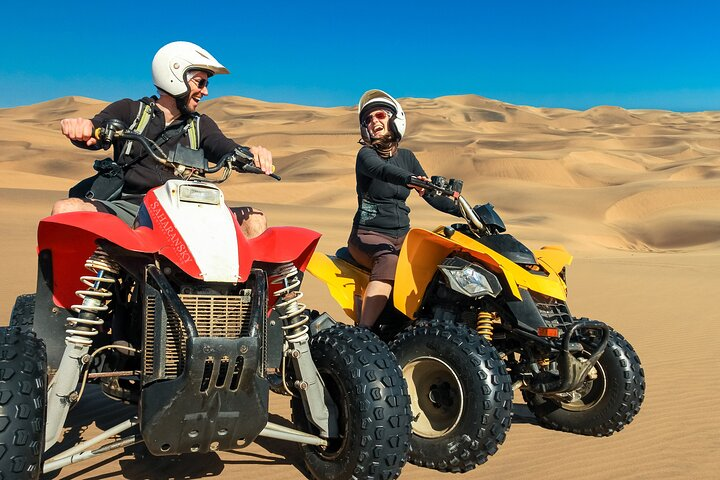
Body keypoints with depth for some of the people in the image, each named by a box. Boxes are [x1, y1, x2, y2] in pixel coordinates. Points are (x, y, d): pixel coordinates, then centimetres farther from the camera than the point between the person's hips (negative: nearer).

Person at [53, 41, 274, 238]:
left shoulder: (201, 126, 21)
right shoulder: (129, 110, 13)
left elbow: (226, 148, 2)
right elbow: (96, 129, -4)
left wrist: (250, 154, -23)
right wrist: (82, 127, -31)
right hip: (127, 208, -2)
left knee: (254, 220, -17)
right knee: (65, 209, -29)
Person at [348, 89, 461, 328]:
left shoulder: (406, 157, 14)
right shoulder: (366, 153, -4)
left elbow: (430, 194, 13)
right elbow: (381, 170, -28)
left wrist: (464, 211, -1)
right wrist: (411, 179, -49)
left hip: (401, 235, 6)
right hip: (368, 234, -6)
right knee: (389, 263, -37)